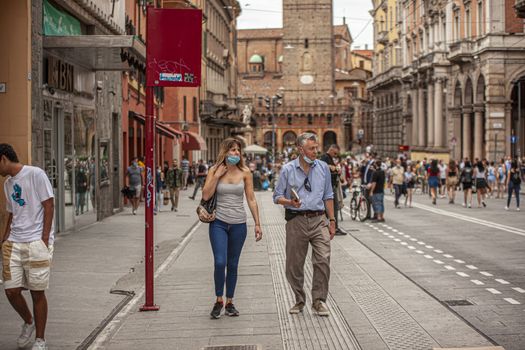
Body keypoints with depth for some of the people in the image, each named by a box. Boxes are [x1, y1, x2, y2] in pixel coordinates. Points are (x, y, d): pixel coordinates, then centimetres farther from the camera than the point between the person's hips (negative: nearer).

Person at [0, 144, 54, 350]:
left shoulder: (35, 174, -5)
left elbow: (49, 206, -8)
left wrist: (44, 240, -13)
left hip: (36, 242, -6)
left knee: (37, 292, -1)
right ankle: (28, 322, 28)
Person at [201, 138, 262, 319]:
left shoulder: (245, 172, 2)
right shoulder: (214, 171, 0)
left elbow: (251, 199, 4)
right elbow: (206, 195, -9)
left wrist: (257, 224, 2)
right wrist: (217, 175, -12)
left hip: (238, 224, 1)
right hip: (219, 223, -1)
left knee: (233, 265, 8)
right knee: (220, 262, -13)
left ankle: (229, 302, 20)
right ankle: (219, 300, 6)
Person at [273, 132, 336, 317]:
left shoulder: (323, 167, 8)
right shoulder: (288, 169, 0)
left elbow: (328, 196, 14)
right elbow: (277, 197, 3)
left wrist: (332, 220, 10)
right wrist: (290, 202, -17)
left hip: (319, 220, 1)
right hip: (296, 220, -1)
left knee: (323, 260, -11)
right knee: (294, 264, 4)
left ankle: (319, 301, 1)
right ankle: (299, 301, 22)